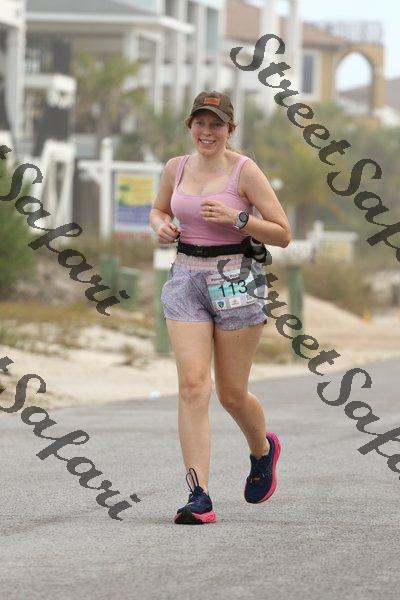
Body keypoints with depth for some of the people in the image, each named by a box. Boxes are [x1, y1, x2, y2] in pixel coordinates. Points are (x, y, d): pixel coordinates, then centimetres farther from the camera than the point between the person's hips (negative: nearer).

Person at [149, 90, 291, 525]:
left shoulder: (244, 171, -6)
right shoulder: (176, 168, 6)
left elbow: (283, 234, -5)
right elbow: (158, 209, 26)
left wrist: (237, 218, -19)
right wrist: (161, 225, 3)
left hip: (236, 281, -3)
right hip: (186, 279, 3)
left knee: (232, 393, 6)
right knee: (193, 386, -11)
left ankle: (263, 450, 40)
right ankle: (199, 498, -15)